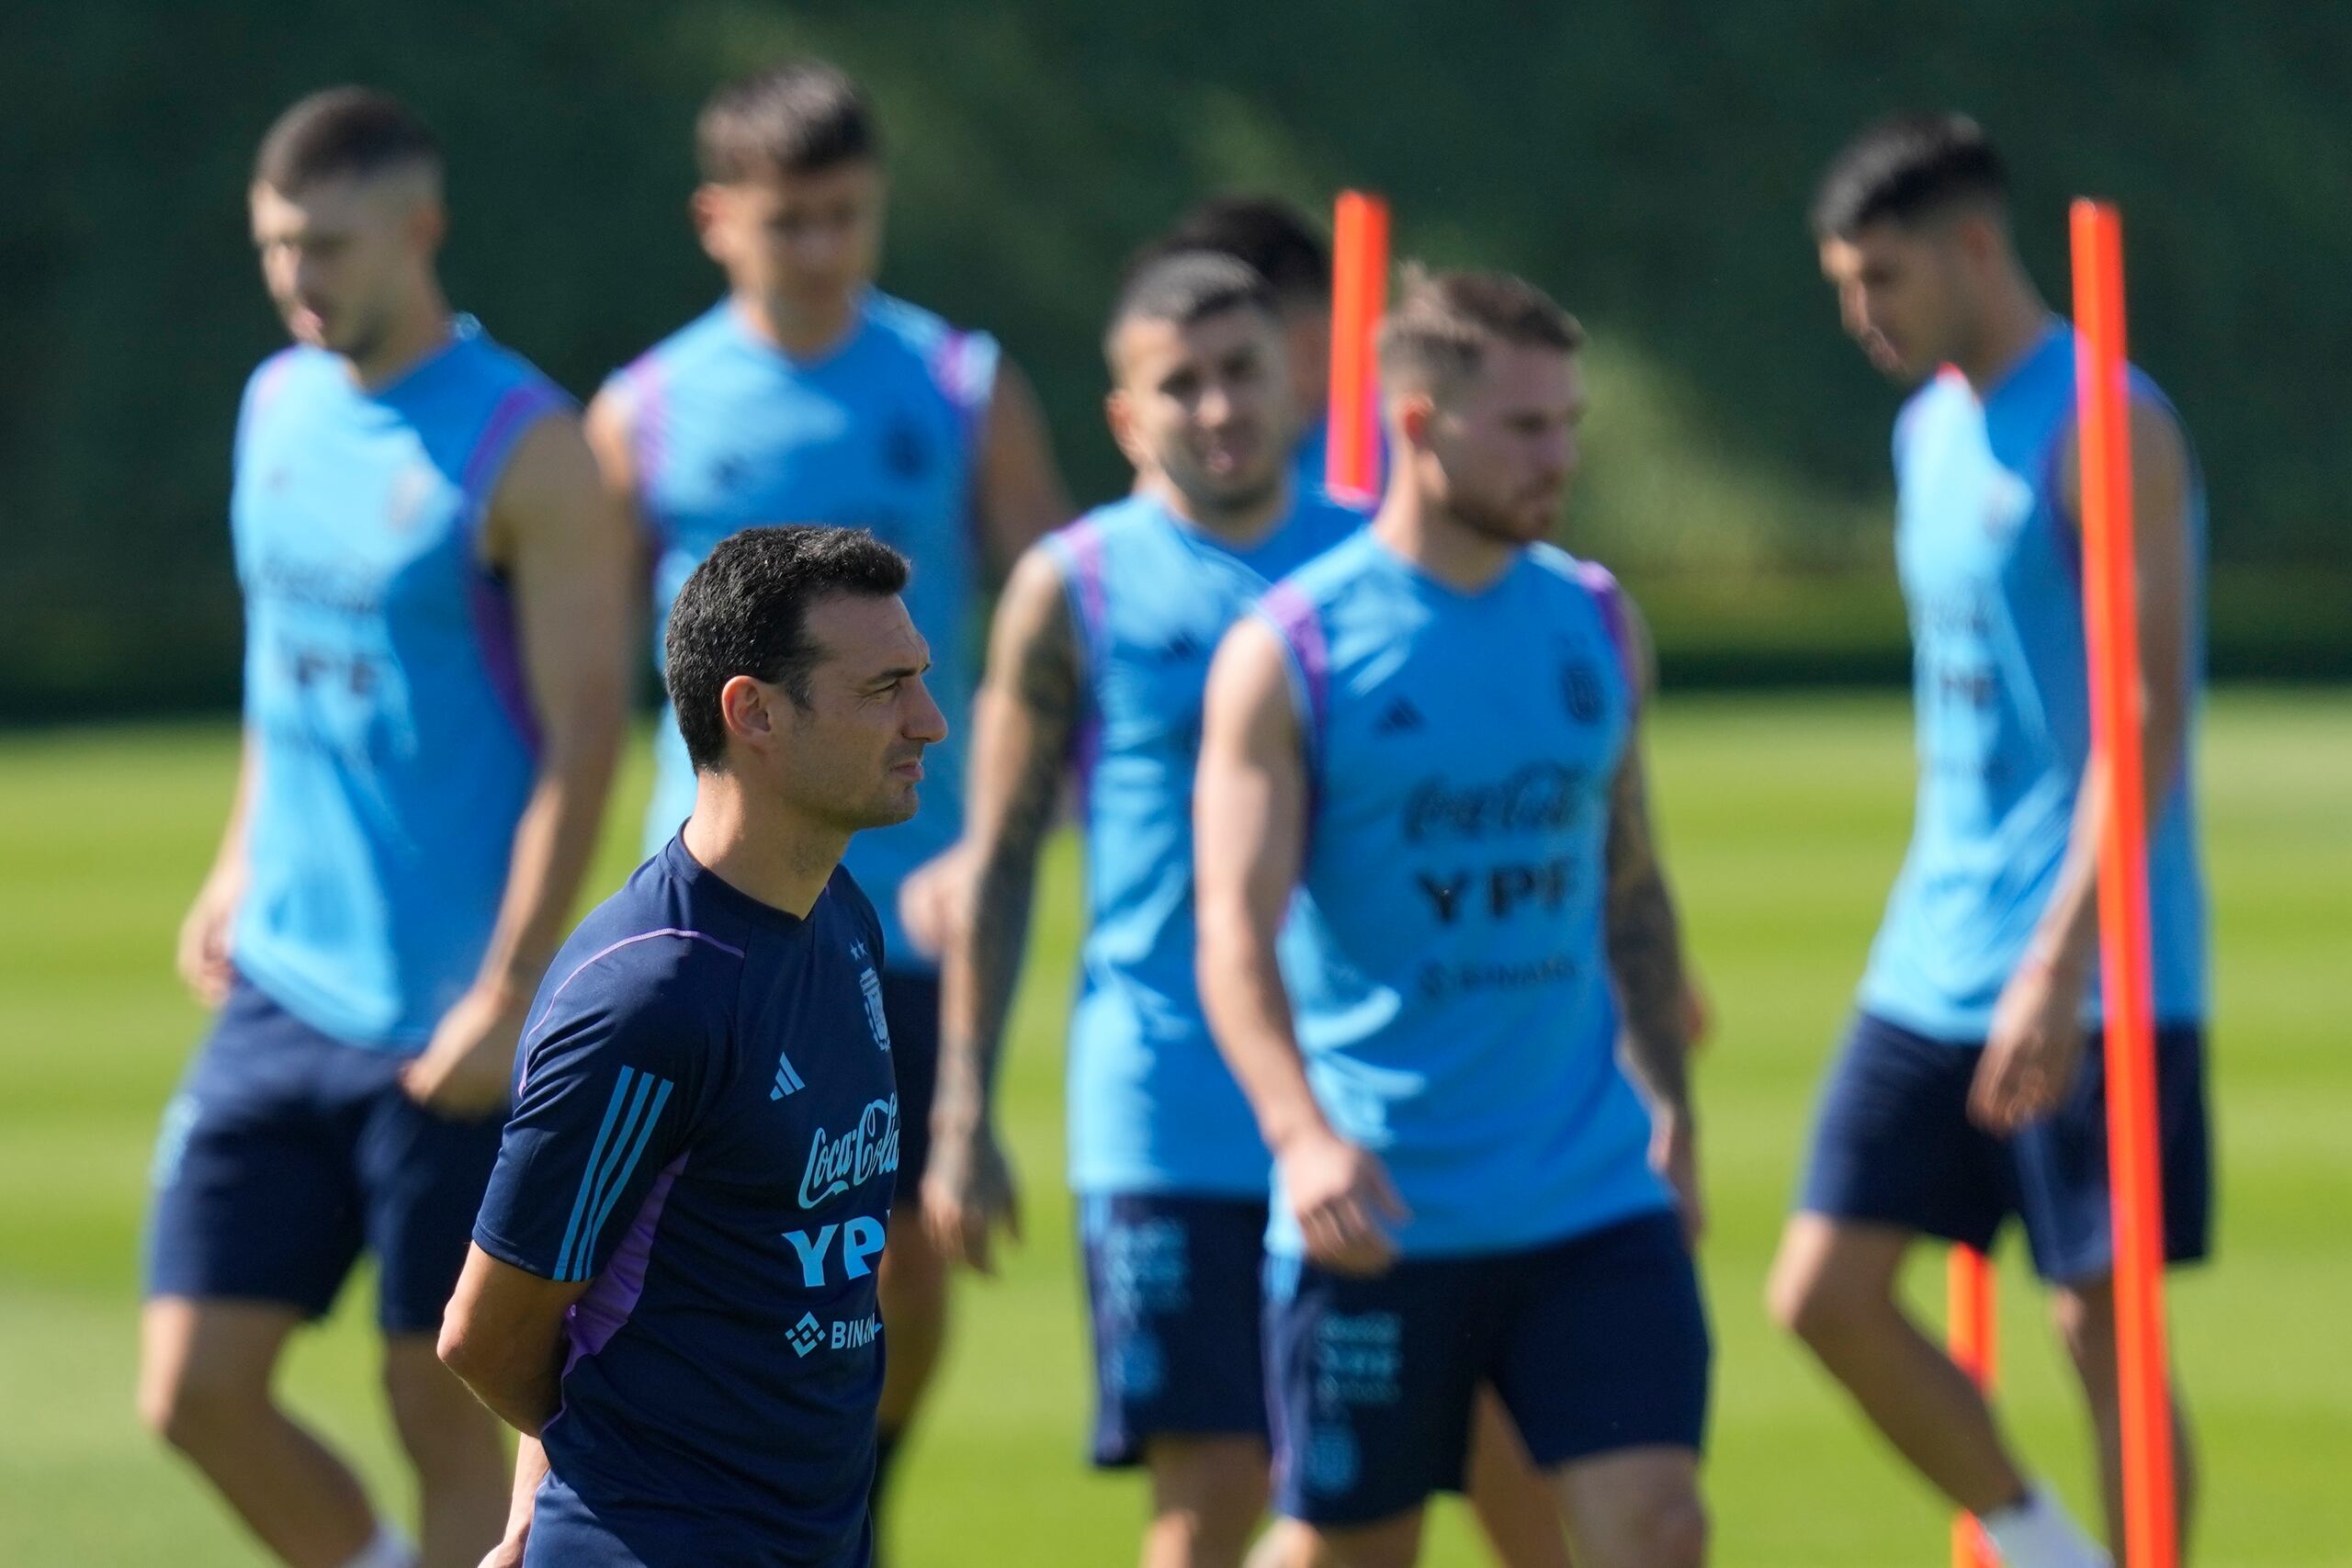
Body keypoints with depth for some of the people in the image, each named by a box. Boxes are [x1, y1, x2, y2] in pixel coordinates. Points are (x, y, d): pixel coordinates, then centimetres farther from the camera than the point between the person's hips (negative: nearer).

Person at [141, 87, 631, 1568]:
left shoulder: (522, 446, -12)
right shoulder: (280, 405, 9)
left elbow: (584, 735, -14)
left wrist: (506, 994, -18)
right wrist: (242, 863, 13)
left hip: (447, 1026, -6)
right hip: (282, 990, 6)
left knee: (442, 1405, 0)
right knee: (197, 1390, 1)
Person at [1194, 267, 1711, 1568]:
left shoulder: (1596, 625, 9)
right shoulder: (1288, 654, -6)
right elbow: (1236, 931, -13)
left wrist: (1667, 1099, 13)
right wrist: (1302, 1135, -28)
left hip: (1594, 1200, 4)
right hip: (1379, 1214, -3)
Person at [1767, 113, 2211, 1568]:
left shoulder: (2103, 429, -12)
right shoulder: (1932, 429, 14)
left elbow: (2148, 715, -19)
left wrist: (2062, 960, -24)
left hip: (2092, 979, -8)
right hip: (1937, 964, 8)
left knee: (2103, 1325, -4)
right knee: (1826, 1288, 3)